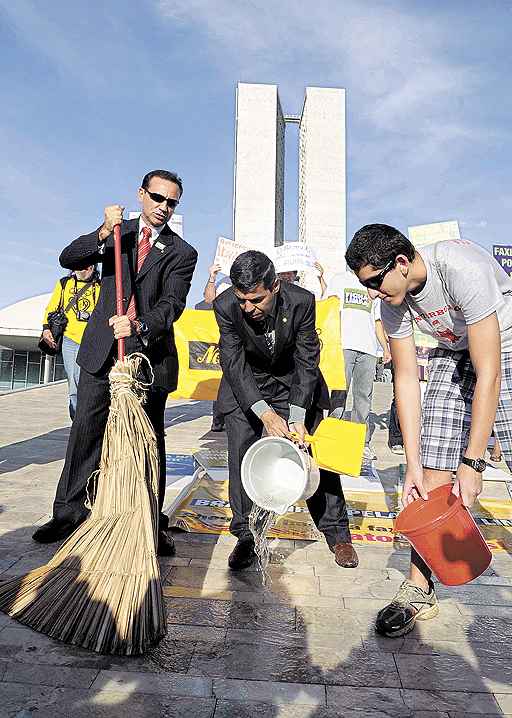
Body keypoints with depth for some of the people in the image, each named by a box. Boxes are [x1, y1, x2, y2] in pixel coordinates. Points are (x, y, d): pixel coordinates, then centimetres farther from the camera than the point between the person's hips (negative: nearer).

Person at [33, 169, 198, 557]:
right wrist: (103, 233, -17)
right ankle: (70, 512, 21)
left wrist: (139, 325, -30)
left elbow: (172, 303, -12)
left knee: (149, 437, 4)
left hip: (150, 354, -2)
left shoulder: (182, 253, 2)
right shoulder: (118, 232, 11)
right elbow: (68, 258, 0)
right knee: (86, 429, 6)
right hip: (102, 350, 3)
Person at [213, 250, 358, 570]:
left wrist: (297, 417, -28)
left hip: (295, 381, 0)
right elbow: (234, 365, -25)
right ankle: (246, 536, 10)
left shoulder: (301, 301, -27)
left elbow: (307, 363, -21)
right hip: (245, 383, 1)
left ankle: (337, 533, 18)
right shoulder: (225, 306, -26)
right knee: (242, 456, -7)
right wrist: (265, 413, -35)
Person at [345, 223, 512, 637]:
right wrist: (413, 464, -13)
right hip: (454, 354, 4)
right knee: (433, 472, -5)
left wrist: (472, 463, -29)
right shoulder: (393, 298, -14)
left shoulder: (463, 268, -32)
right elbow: (406, 379, -11)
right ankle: (419, 590, 5)